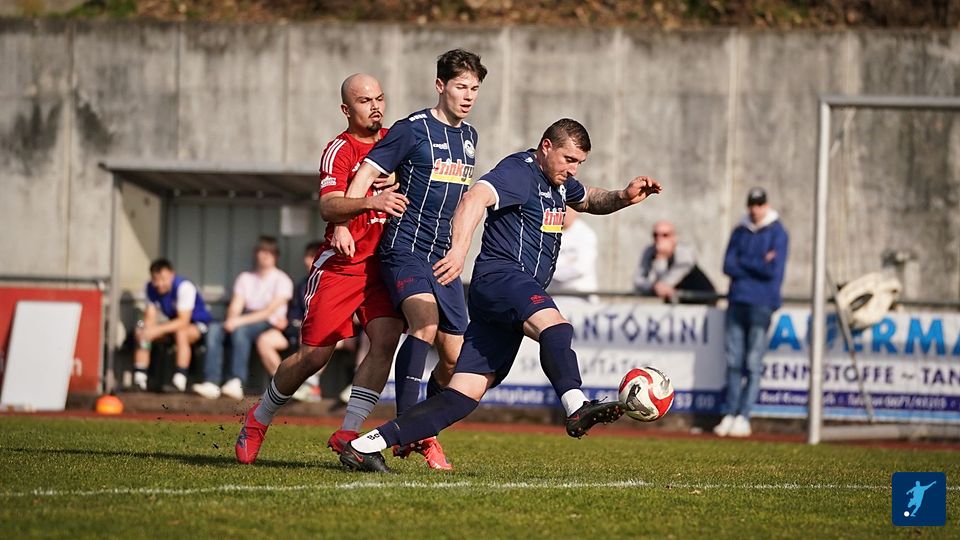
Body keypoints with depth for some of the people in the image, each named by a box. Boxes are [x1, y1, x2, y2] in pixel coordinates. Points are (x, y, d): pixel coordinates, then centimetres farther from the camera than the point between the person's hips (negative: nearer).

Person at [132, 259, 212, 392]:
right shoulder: (151, 288, -8)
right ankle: (139, 379, -13)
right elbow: (150, 317, -8)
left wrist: (157, 330, -40)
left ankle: (179, 381, -37)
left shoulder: (184, 287, -28)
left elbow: (183, 321, -33)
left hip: (199, 325, -7)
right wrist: (145, 331, -31)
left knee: (181, 333, -39)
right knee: (141, 334, -11)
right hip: (174, 323, 7)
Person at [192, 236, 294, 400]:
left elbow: (270, 310, -10)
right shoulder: (245, 278, 20)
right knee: (214, 329, -24)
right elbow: (235, 306, 8)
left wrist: (241, 320, -20)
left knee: (241, 330, -37)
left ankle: (237, 383, -50)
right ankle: (211, 383, -36)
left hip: (269, 325, -5)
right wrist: (231, 320, -16)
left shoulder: (282, 280, 3)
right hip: (245, 322, 5)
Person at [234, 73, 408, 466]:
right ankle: (258, 420, 19)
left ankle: (348, 433, -12)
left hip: (382, 263, 5)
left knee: (386, 340, -17)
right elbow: (328, 207, -28)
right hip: (339, 265, -5)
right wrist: (370, 202, -43)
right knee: (314, 356, -4)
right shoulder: (339, 150, -12)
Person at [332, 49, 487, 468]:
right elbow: (368, 171, -9)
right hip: (404, 248, -7)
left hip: (442, 256, 7)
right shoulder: (413, 130, -7)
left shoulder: (468, 137, 16)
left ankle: (424, 434, 20)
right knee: (425, 324, -30)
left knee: (455, 356, 2)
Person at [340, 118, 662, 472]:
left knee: (464, 395, -1)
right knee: (554, 326, -37)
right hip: (501, 276, -9)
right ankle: (577, 408, -62)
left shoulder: (558, 181, 23)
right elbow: (475, 198, -26)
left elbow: (590, 201, 43)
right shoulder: (519, 172, -7)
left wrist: (623, 197, 21)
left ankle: (365, 446, -3)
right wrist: (460, 249, -43)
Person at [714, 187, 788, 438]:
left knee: (753, 365, -6)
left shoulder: (777, 233, -1)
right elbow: (728, 266, 4)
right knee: (733, 362, 4)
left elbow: (774, 271, -11)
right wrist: (759, 265, -7)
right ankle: (730, 415, 8)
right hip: (736, 302, 5)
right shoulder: (740, 231, 14)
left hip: (761, 304, -5)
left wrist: (743, 262, -5)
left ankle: (743, 418, -5)